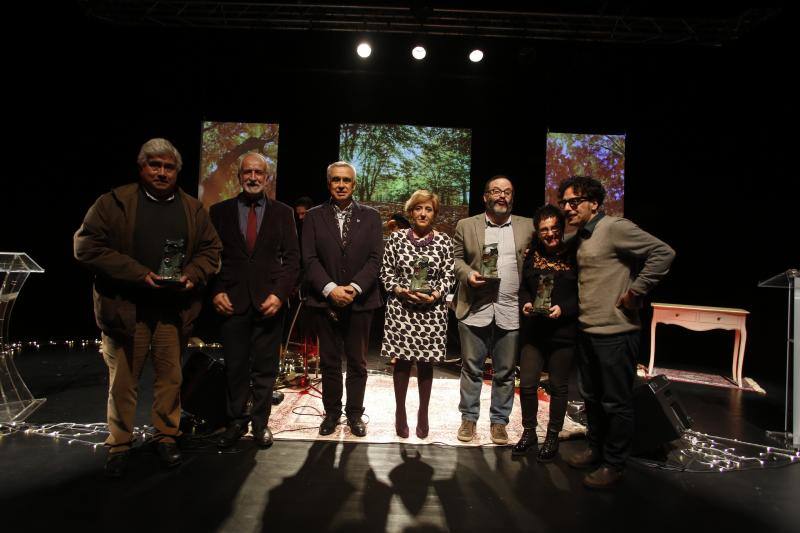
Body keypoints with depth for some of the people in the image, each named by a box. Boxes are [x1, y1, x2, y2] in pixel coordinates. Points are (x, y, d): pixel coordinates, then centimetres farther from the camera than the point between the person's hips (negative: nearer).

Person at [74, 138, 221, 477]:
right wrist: (139, 274, -17)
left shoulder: (193, 208, 8)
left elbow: (211, 248, 11)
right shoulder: (114, 203, -2)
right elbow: (86, 245, -9)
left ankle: (166, 438, 26)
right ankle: (119, 446, 23)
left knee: (171, 377, 10)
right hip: (126, 306, -2)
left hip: (174, 307, 3)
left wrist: (191, 275, -9)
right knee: (123, 380, 8)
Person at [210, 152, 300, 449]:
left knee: (265, 368, 6)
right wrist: (216, 292, -5)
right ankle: (236, 422, 23)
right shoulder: (220, 211, 8)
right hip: (232, 301, 1)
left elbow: (292, 258, 4)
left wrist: (279, 294, -7)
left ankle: (261, 422, 20)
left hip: (269, 302, 0)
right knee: (235, 368, 8)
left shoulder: (282, 213, 7)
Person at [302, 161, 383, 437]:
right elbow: (309, 259, -2)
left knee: (357, 362, 9)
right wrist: (330, 289, -15)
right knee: (329, 362, 9)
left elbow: (375, 258, -2)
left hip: (360, 300, 0)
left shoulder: (370, 216, 5)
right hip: (325, 300, 0)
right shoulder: (314, 216, 5)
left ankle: (355, 413, 23)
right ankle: (332, 412, 24)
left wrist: (354, 288, -15)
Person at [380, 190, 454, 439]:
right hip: (401, 308, 0)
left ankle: (423, 414, 24)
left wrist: (435, 295, -14)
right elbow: (386, 272, 4)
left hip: (431, 310, 0)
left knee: (426, 362, 9)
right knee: (402, 361, 6)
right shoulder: (396, 238, 3)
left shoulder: (444, 241, 3)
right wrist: (400, 290, -12)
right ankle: (400, 413, 22)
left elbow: (448, 276, 3)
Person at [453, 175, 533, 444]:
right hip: (475, 309, 0)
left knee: (505, 372, 10)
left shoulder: (528, 227, 8)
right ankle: (469, 417, 25)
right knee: (471, 368, 9)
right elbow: (456, 258, 7)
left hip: (511, 311, 1)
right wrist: (468, 273, -11)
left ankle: (499, 420, 25)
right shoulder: (466, 225, 6)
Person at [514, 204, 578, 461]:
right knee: (526, 384, 4)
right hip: (532, 331, 3)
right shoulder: (532, 256, 6)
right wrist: (525, 303, -5)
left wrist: (563, 308, -19)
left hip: (563, 332, -3)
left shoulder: (573, 256, -6)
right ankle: (529, 432, 25)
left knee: (558, 386, 10)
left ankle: (553, 437, 27)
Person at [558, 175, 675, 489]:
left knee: (616, 402, 4)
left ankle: (613, 465, 18)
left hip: (615, 332, -9)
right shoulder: (579, 237, 12)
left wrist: (635, 292, -16)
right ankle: (595, 450, 36)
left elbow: (663, 253, -17)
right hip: (586, 331, 9)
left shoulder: (614, 228, -13)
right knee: (591, 397, 19)